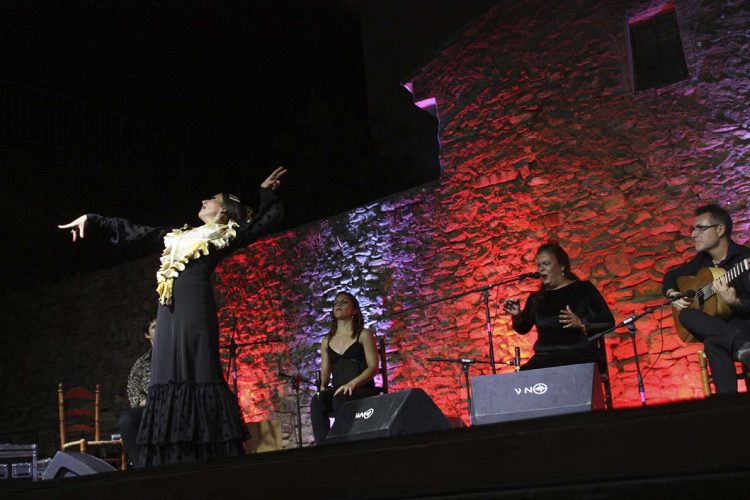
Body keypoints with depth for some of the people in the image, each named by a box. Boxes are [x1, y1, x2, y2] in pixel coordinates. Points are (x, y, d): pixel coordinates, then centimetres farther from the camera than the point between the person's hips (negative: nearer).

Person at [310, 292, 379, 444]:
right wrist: (322, 387, -5)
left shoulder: (364, 335, 6)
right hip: (338, 392, 4)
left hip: (363, 391, -4)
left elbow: (373, 367, -4)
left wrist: (351, 384, -20)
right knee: (317, 402, -30)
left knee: (340, 401, -37)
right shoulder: (327, 341, 21)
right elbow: (325, 372, 19)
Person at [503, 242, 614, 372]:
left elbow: (608, 322, 1)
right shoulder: (537, 298, 20)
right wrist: (516, 316, 1)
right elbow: (523, 329, 23)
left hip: (580, 357, -3)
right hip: (545, 359, 4)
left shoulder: (584, 289, 7)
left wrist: (582, 324, -16)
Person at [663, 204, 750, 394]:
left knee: (714, 342, -38)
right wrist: (671, 293, 3)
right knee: (686, 315, -29)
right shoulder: (703, 259, 10)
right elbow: (672, 274, 24)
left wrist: (734, 302, -42)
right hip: (715, 325, 6)